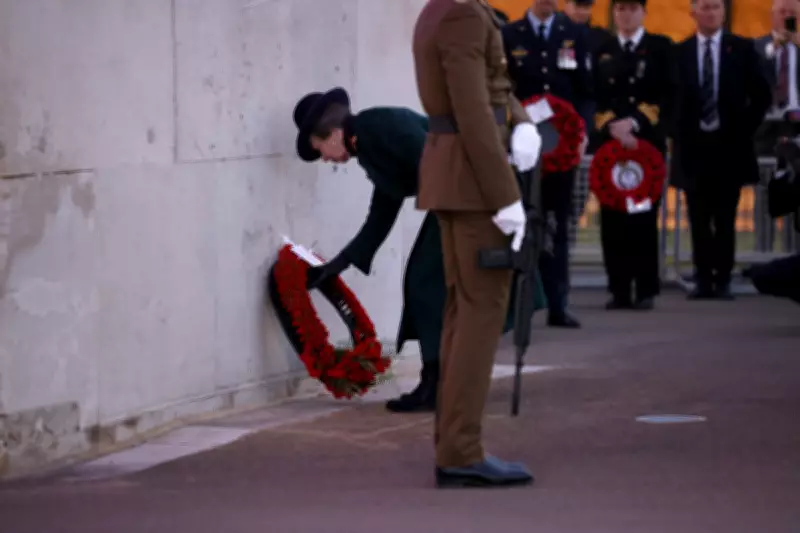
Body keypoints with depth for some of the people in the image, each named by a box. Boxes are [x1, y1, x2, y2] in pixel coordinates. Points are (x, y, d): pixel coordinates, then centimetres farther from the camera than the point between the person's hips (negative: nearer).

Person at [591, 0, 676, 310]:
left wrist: (634, 122, -12)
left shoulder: (660, 47, 8)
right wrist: (614, 127, -11)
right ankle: (619, 290, 0)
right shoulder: (602, 53, 15)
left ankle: (646, 289, -1)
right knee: (612, 218, -3)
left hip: (648, 142, -2)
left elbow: (669, 95, -2)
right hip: (610, 142, 2)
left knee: (644, 216, -5)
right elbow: (596, 99, 7)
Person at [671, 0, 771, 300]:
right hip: (693, 144, 1)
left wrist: (745, 129, -2)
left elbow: (761, 95, 5)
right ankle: (703, 279, 8)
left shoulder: (742, 49, 3)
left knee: (725, 218, 1)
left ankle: (723, 279, 6)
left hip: (729, 144, -1)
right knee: (699, 219, 2)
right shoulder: (679, 52, 4)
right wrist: (676, 135, -1)